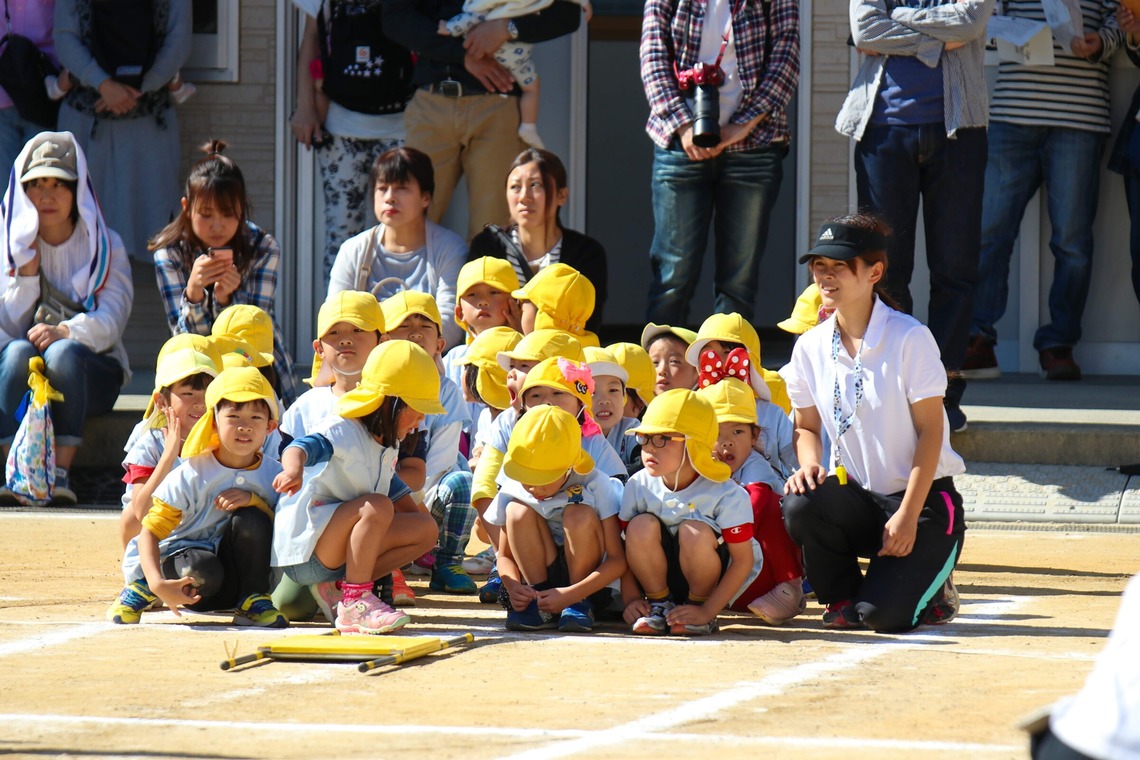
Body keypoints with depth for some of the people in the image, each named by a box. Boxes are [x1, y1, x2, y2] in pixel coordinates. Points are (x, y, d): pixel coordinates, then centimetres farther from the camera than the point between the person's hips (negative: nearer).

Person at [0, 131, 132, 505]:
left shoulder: (105, 246, 5)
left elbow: (110, 322, -10)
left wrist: (67, 332, -30)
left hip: (93, 369, -1)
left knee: (63, 352, -35)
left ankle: (61, 472, -40)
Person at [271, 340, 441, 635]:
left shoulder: (387, 446, 10)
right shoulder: (344, 434, -18)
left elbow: (396, 491, 26)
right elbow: (301, 447, -38)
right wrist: (294, 467, -60)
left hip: (335, 551, 9)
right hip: (302, 550, -9)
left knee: (426, 529, 1)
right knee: (376, 506, -31)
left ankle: (340, 588, -6)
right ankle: (355, 603, -29)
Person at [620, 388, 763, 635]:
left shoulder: (725, 494, -20)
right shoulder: (638, 486, -9)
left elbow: (744, 560, -17)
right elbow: (630, 546, -2)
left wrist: (707, 611, -23)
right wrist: (631, 599, -16)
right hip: (660, 580, 3)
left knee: (694, 531, -32)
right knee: (642, 525, -25)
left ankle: (699, 604, -8)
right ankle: (659, 605, -5)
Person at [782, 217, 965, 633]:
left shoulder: (910, 338, -13)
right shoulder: (810, 347, 3)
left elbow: (930, 431, -13)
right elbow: (806, 426, 13)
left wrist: (907, 516, -19)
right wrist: (809, 465, -11)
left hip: (924, 500, -4)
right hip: (859, 500, 5)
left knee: (881, 614, -24)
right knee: (799, 505, -30)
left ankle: (931, 589, 14)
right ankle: (842, 598, -1)